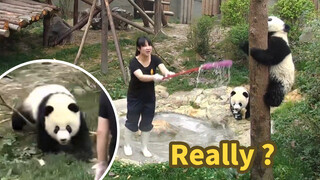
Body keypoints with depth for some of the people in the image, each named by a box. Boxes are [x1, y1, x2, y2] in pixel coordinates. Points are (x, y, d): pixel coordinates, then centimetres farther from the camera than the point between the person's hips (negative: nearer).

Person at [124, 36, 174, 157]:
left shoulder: (154, 59, -11)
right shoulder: (134, 62, -23)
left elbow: (163, 69, -29)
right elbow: (141, 77, -40)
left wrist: (168, 73, -53)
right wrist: (154, 77, -59)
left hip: (149, 97, 4)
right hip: (135, 98, -3)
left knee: (147, 123, 12)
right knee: (132, 122, 9)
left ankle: (144, 147, 30)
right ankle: (127, 145, 31)